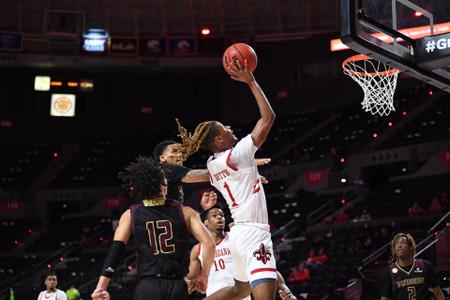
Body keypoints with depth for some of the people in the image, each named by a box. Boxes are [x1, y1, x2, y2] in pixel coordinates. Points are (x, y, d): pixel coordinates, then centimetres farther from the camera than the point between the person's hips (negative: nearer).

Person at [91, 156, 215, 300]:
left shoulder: (130, 215, 6)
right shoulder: (185, 212, 6)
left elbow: (116, 251, -2)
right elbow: (209, 244, -2)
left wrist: (101, 287, -6)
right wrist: (204, 275, 10)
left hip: (148, 286, -1)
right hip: (178, 286, 1)